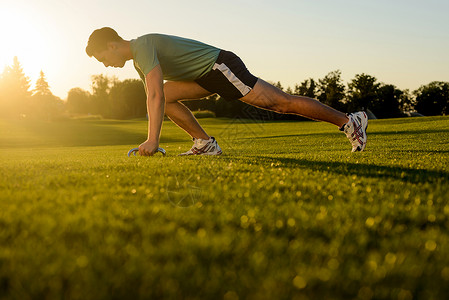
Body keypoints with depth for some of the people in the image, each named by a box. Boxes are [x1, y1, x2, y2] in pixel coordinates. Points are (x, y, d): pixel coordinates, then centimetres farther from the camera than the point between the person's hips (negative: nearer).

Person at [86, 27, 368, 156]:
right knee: (169, 95, 4)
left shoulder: (143, 46, -16)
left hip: (221, 65, -10)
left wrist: (153, 140, -31)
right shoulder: (138, 59, 16)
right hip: (207, 75, 10)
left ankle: (349, 121, -7)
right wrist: (149, 140, 20)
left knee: (282, 103, -11)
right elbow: (156, 98, 22)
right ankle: (205, 143, 4)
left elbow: (155, 96, -28)